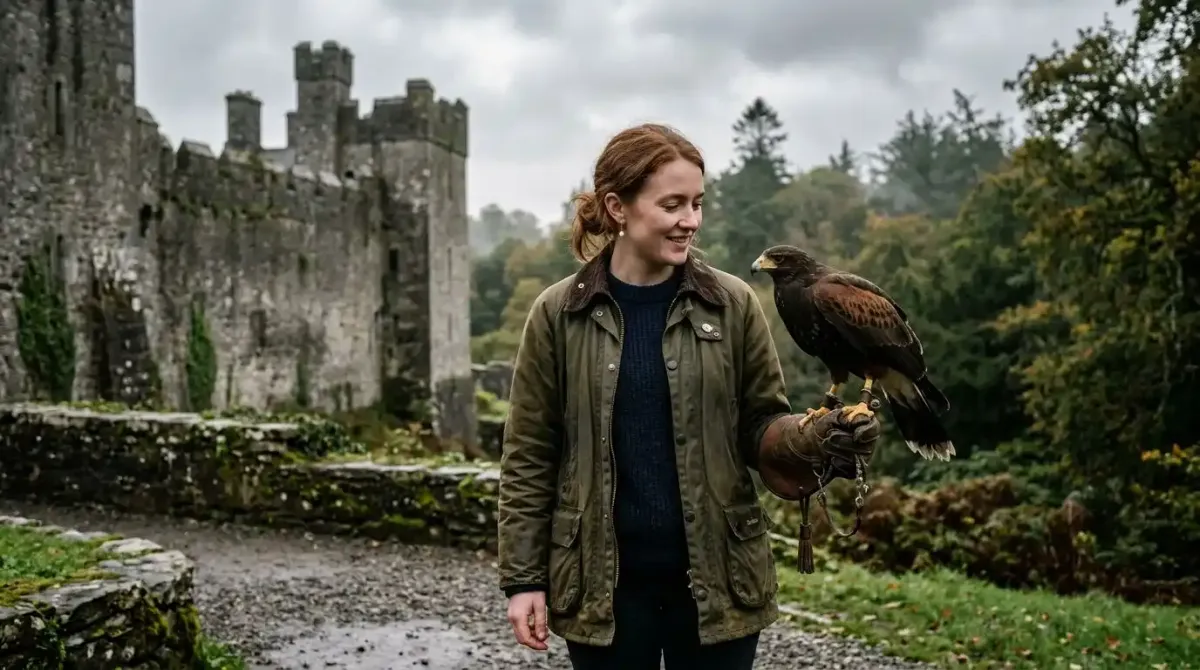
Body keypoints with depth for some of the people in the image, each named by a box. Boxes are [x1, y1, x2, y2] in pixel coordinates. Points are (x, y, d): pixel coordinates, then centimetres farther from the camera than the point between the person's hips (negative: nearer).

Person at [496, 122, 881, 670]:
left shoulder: (732, 304, -2)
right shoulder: (558, 314, -4)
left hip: (716, 576, 1)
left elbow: (761, 424, 3)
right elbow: (528, 456, -1)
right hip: (603, 581, 0)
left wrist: (811, 437, -18)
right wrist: (523, 578, -3)